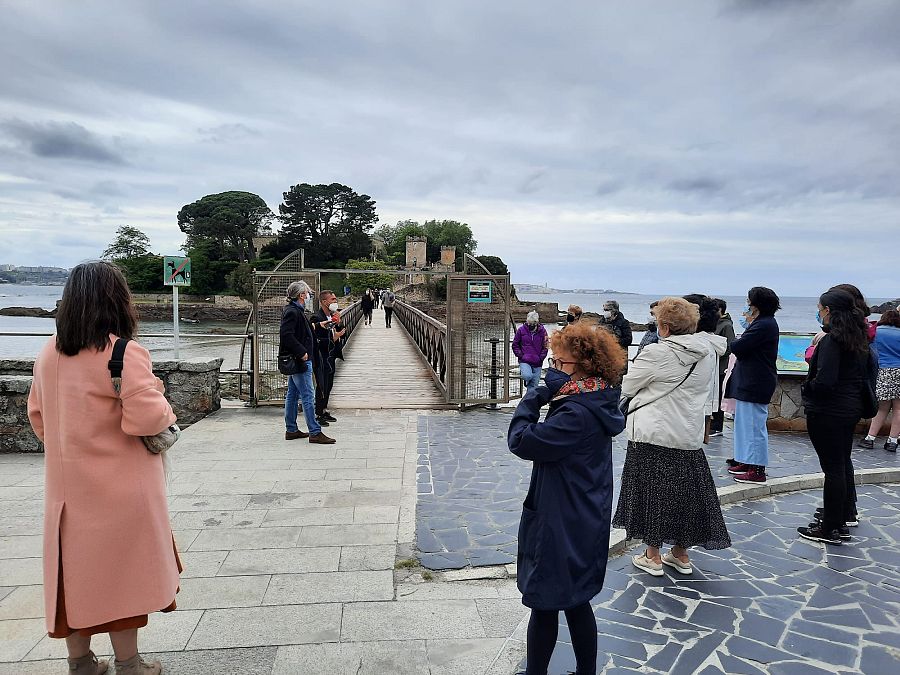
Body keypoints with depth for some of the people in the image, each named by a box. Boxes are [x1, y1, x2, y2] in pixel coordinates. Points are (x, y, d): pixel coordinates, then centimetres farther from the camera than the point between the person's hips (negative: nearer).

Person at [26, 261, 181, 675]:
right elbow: (145, 419, -25)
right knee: (121, 568, 8)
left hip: (66, 483, 7)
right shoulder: (124, 353, -19)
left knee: (76, 569, 17)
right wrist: (163, 405, -4)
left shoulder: (48, 353, 4)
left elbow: (37, 413, 14)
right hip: (118, 486, -6)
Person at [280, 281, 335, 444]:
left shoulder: (295, 310, 15)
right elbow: (286, 335, -25)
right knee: (308, 396, -8)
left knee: (292, 395, 14)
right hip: (300, 361, -11)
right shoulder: (292, 312, -17)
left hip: (296, 361, 11)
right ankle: (315, 432, -4)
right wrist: (302, 352, -23)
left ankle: (291, 430, 22)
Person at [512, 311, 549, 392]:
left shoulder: (542, 331, 3)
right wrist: (520, 355, -3)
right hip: (524, 361, -2)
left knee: (534, 385, 3)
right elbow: (515, 344, 7)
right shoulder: (521, 330, 0)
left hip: (537, 364, 2)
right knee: (527, 376, -28)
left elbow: (545, 346, 10)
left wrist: (541, 358, -1)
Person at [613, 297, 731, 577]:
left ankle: (653, 556, 16)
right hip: (689, 437, 6)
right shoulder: (705, 356, 4)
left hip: (653, 436, -6)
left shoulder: (657, 353, -16)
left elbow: (626, 387, -8)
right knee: (684, 492, 16)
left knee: (652, 493, 6)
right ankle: (680, 554, 28)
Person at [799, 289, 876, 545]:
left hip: (827, 412, -9)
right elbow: (871, 365, 19)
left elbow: (824, 381, -27)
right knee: (843, 461, 21)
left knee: (833, 467, -2)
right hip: (851, 408, 9)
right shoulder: (859, 339, 7)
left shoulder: (831, 341, -20)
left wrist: (806, 389, -9)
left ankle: (831, 529, 7)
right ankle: (845, 512, 36)